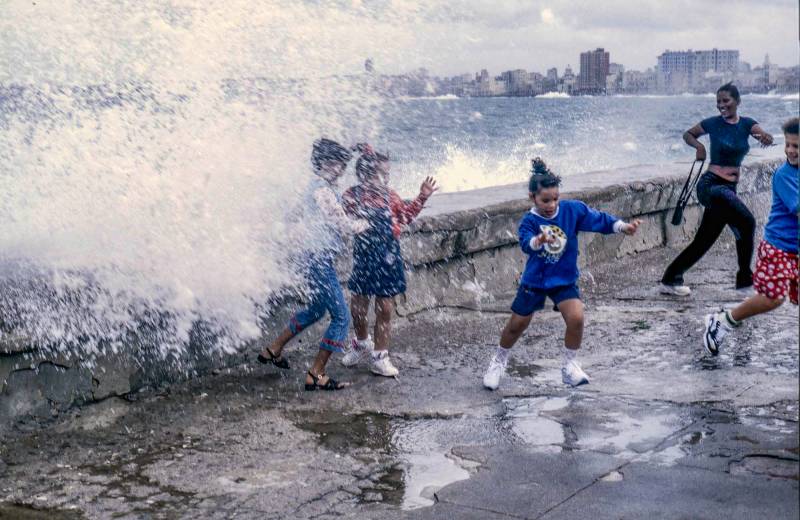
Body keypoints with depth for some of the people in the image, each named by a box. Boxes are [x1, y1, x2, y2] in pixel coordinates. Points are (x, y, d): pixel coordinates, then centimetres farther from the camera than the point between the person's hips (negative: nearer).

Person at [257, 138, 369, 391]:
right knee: (341, 317, -6)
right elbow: (344, 225, -18)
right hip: (320, 260, -11)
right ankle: (315, 375, -3)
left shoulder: (316, 187, 13)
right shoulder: (323, 190, -19)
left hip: (314, 258, 11)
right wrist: (366, 223, -2)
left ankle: (272, 350, 38)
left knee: (315, 310, 27)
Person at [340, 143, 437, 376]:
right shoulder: (352, 196, -9)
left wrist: (422, 197, 10)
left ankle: (379, 357, 16)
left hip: (388, 257, 2)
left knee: (385, 309, 4)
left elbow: (405, 215, 16)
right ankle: (362, 343, 38)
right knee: (358, 308, 8)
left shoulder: (389, 195, 2)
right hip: (364, 256, -2)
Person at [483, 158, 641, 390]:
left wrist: (622, 227, -29)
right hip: (534, 280, -1)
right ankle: (499, 361, 38)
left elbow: (599, 219, -13)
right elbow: (525, 243, -38)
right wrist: (537, 241, -61)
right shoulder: (529, 221, -19)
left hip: (565, 279, 1)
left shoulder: (572, 210, -12)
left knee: (576, 318, -19)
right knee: (517, 324, 11)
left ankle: (570, 365, 4)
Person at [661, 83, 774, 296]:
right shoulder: (713, 124, -3)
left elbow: (766, 137, -11)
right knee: (746, 223, -19)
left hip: (729, 188, 6)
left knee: (704, 241, 8)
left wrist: (765, 138, -35)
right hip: (711, 185, -6)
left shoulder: (747, 124, 6)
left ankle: (670, 280, 18)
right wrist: (698, 145, -9)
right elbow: (688, 134, 12)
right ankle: (745, 278, -5)